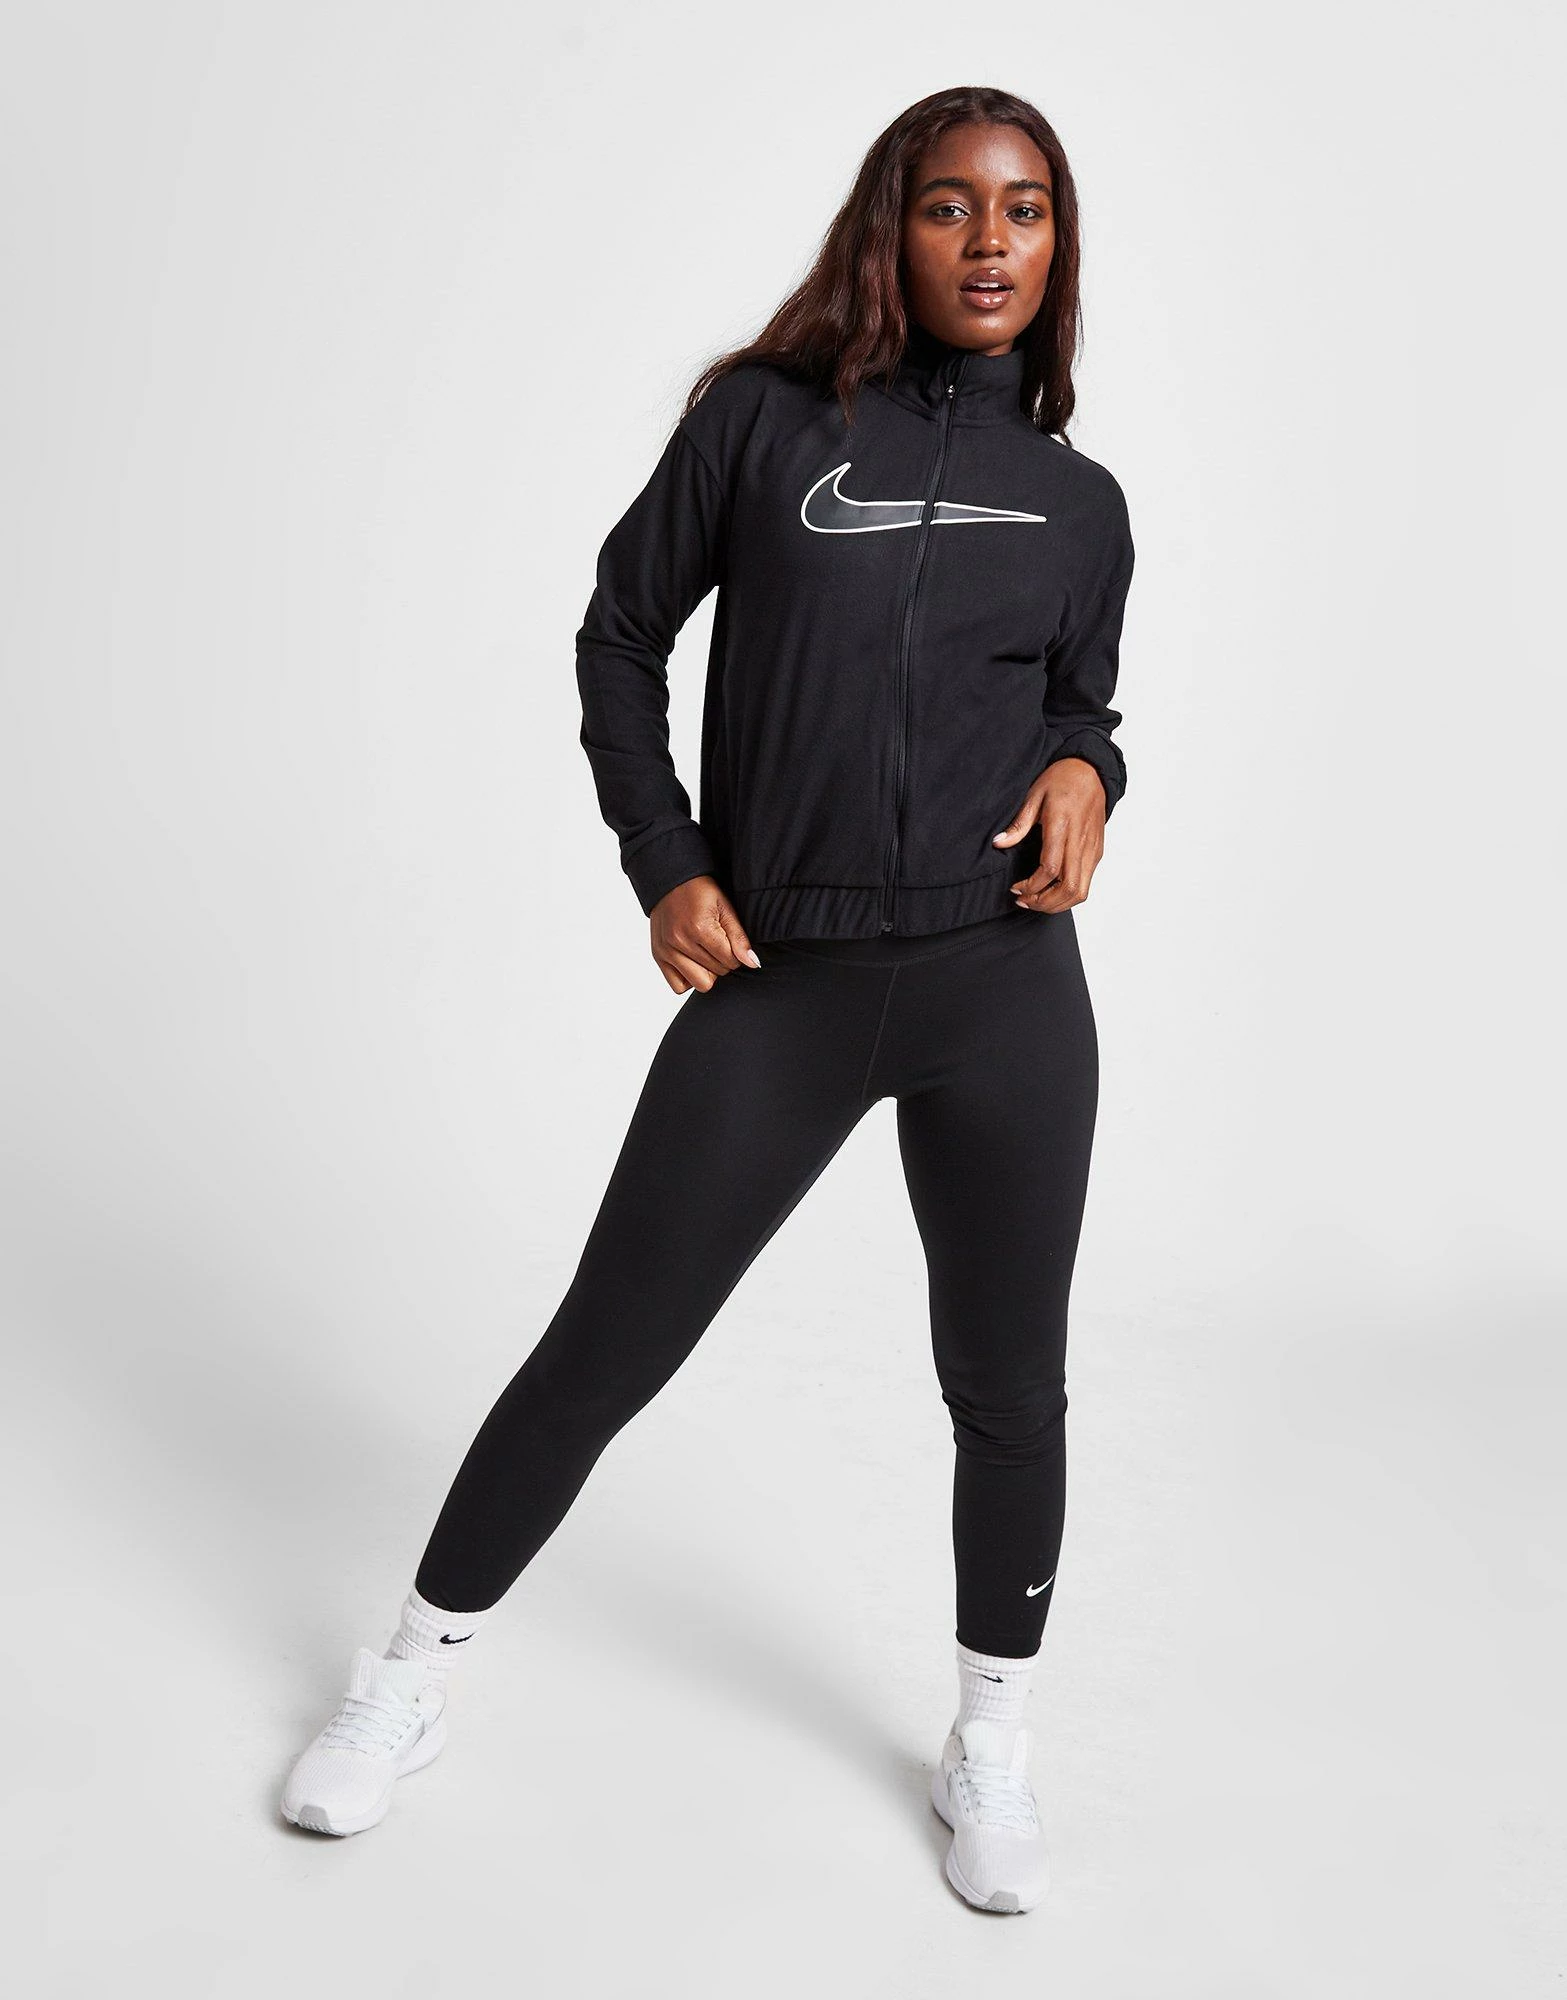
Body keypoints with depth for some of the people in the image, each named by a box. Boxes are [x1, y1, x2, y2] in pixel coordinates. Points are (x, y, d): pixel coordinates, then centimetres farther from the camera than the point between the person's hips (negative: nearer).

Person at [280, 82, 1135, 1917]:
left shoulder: (1079, 502, 8)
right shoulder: (764, 420, 0)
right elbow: (619, 639, 8)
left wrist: (1088, 773, -3)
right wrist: (662, 866, -1)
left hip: (1003, 987, 3)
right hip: (776, 985, -2)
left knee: (1007, 1386, 10)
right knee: (605, 1349, 6)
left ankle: (990, 1747, 34)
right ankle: (415, 1675, 29)